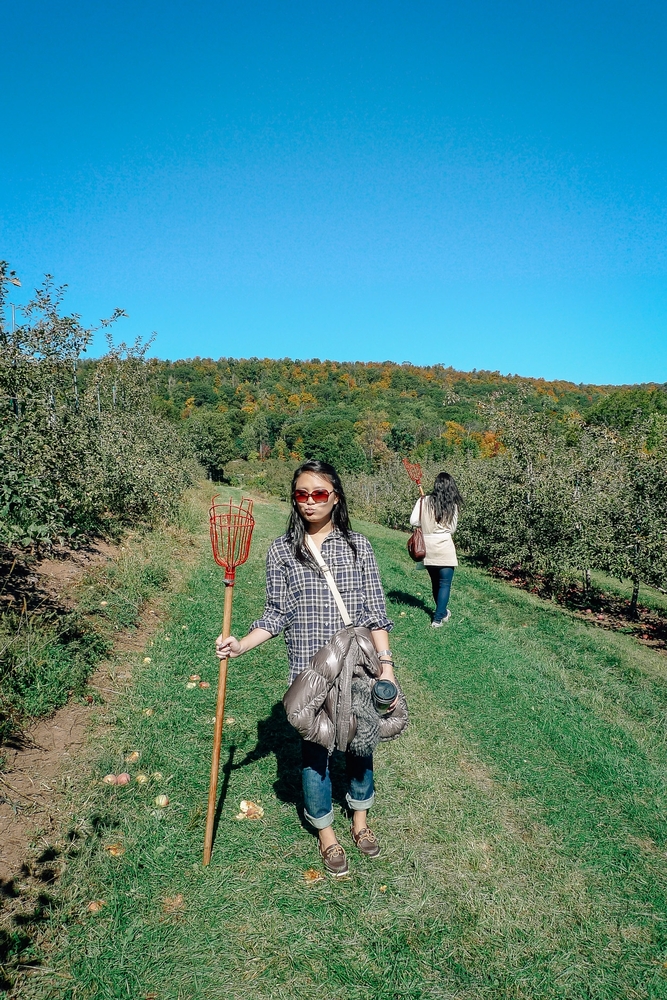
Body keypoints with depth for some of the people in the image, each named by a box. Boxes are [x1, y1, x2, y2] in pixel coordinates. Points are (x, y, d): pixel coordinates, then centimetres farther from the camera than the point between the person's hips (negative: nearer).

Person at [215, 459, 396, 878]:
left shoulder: (358, 546, -3)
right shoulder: (281, 551, -2)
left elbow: (375, 613, -1)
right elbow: (277, 614, 1)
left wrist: (386, 663, -4)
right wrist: (242, 645, -11)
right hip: (309, 672, 0)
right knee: (315, 750, 12)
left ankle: (360, 816, 45)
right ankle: (326, 831, 38)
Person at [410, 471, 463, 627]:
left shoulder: (424, 501, -3)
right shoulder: (453, 505, -4)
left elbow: (413, 521, -5)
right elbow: (452, 529, 2)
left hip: (427, 549, 3)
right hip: (444, 548, -3)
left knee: (435, 582, 18)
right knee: (445, 584, 5)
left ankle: (442, 612, 36)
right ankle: (438, 619, 2)